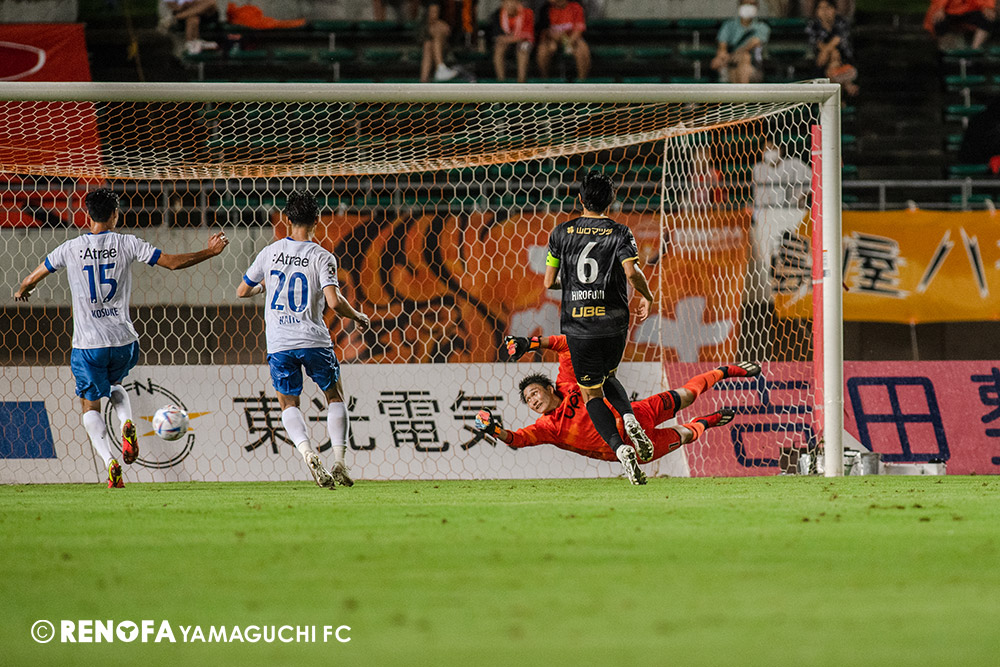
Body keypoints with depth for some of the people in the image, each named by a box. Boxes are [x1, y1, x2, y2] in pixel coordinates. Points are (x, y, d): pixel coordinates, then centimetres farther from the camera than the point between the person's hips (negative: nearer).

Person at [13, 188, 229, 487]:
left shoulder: (71, 248, -1)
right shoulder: (126, 244, -3)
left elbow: (33, 277, 12)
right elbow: (173, 262, -1)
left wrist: (21, 291, 35)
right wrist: (210, 251, 12)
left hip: (88, 344, -2)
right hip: (123, 339, 2)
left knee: (90, 406, 12)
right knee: (114, 385, 30)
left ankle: (109, 460, -11)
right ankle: (127, 424, -1)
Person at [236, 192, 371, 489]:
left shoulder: (270, 253, 2)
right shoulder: (322, 257, -7)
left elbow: (242, 291, 12)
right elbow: (334, 302, -18)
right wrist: (358, 317, 1)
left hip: (279, 342, 2)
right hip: (314, 340, -2)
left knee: (288, 403, 15)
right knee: (335, 397, 17)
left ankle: (307, 453, -13)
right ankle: (339, 462, 3)